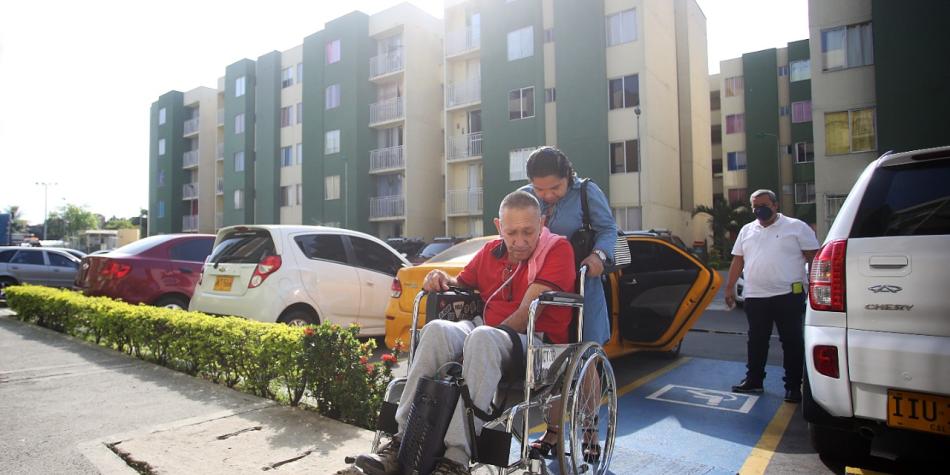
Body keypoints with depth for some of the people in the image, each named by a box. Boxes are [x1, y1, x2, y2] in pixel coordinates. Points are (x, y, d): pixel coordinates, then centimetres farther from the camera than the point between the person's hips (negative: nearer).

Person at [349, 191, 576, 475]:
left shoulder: (557, 249, -4)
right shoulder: (491, 252, 15)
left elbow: (527, 313, -13)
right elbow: (461, 284, 28)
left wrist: (493, 335, -17)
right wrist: (441, 280, 6)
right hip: (490, 335, 6)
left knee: (482, 337, -37)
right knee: (437, 329, -25)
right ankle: (403, 442, -25)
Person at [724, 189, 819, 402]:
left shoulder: (797, 227, 0)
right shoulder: (747, 230, 13)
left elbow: (813, 256, -3)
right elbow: (738, 260, 15)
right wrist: (730, 287, 11)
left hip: (788, 295, -4)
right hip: (755, 297, 4)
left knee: (792, 342, 3)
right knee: (756, 341, 12)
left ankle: (793, 386, 14)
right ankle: (753, 380, 24)